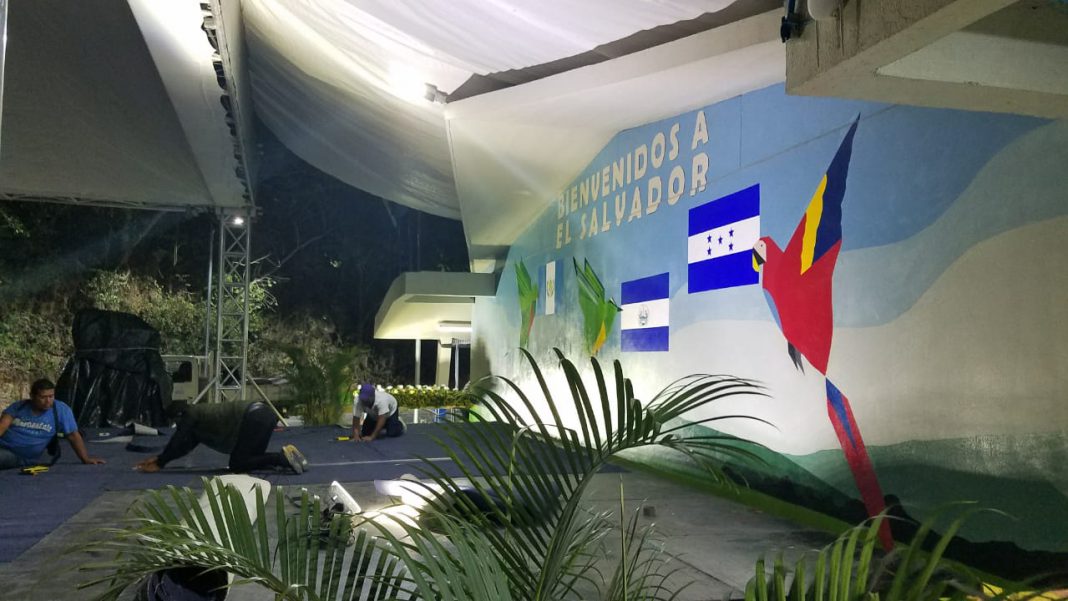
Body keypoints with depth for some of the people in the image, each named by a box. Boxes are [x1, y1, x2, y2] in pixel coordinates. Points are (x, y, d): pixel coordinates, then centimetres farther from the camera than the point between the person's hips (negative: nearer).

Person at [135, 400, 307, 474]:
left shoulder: (189, 416, 5)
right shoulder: (199, 415, 30)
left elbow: (177, 443, 5)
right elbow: (185, 446, 37)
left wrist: (159, 464, 15)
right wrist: (159, 458, 39)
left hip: (255, 418, -9)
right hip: (263, 414, 9)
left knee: (237, 464, -4)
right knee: (250, 459, 21)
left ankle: (283, 457, -16)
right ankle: (285, 454, 3)